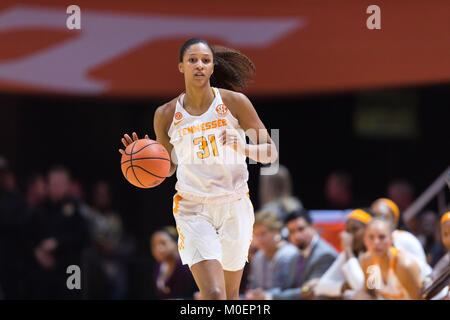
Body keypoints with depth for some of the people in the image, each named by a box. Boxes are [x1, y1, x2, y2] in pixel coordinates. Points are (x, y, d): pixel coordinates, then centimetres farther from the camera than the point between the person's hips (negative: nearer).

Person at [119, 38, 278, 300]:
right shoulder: (167, 115, 1)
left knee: (230, 295, 11)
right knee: (213, 295, -18)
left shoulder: (234, 102, -3)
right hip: (192, 209, -1)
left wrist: (243, 147, -21)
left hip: (234, 206, 1)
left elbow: (271, 152, -1)